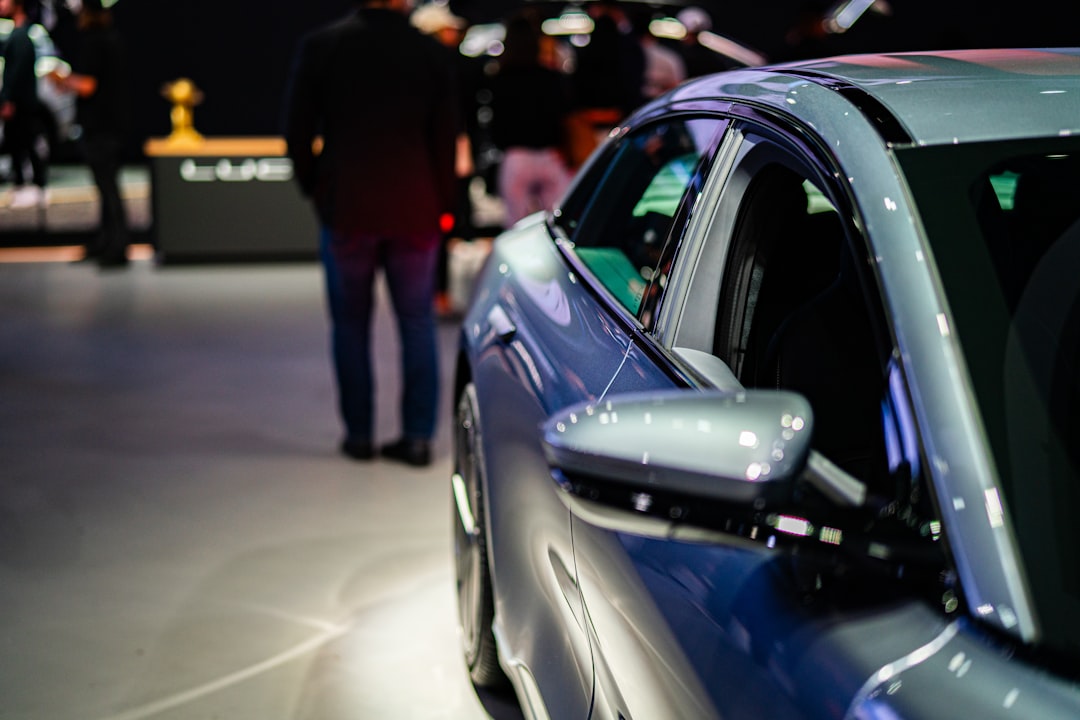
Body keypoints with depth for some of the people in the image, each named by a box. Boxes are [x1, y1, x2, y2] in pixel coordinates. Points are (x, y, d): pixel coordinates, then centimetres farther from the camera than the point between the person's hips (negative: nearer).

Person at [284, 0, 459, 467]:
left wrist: (315, 189, 12)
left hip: (346, 209, 0)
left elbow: (297, 132, -2)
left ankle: (359, 434, 14)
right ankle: (418, 437, 7)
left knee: (350, 323, 11)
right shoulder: (434, 55, -2)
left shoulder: (319, 47, -4)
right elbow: (446, 140, 2)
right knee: (417, 322, 9)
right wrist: (440, 205, 11)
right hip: (415, 211, 1)